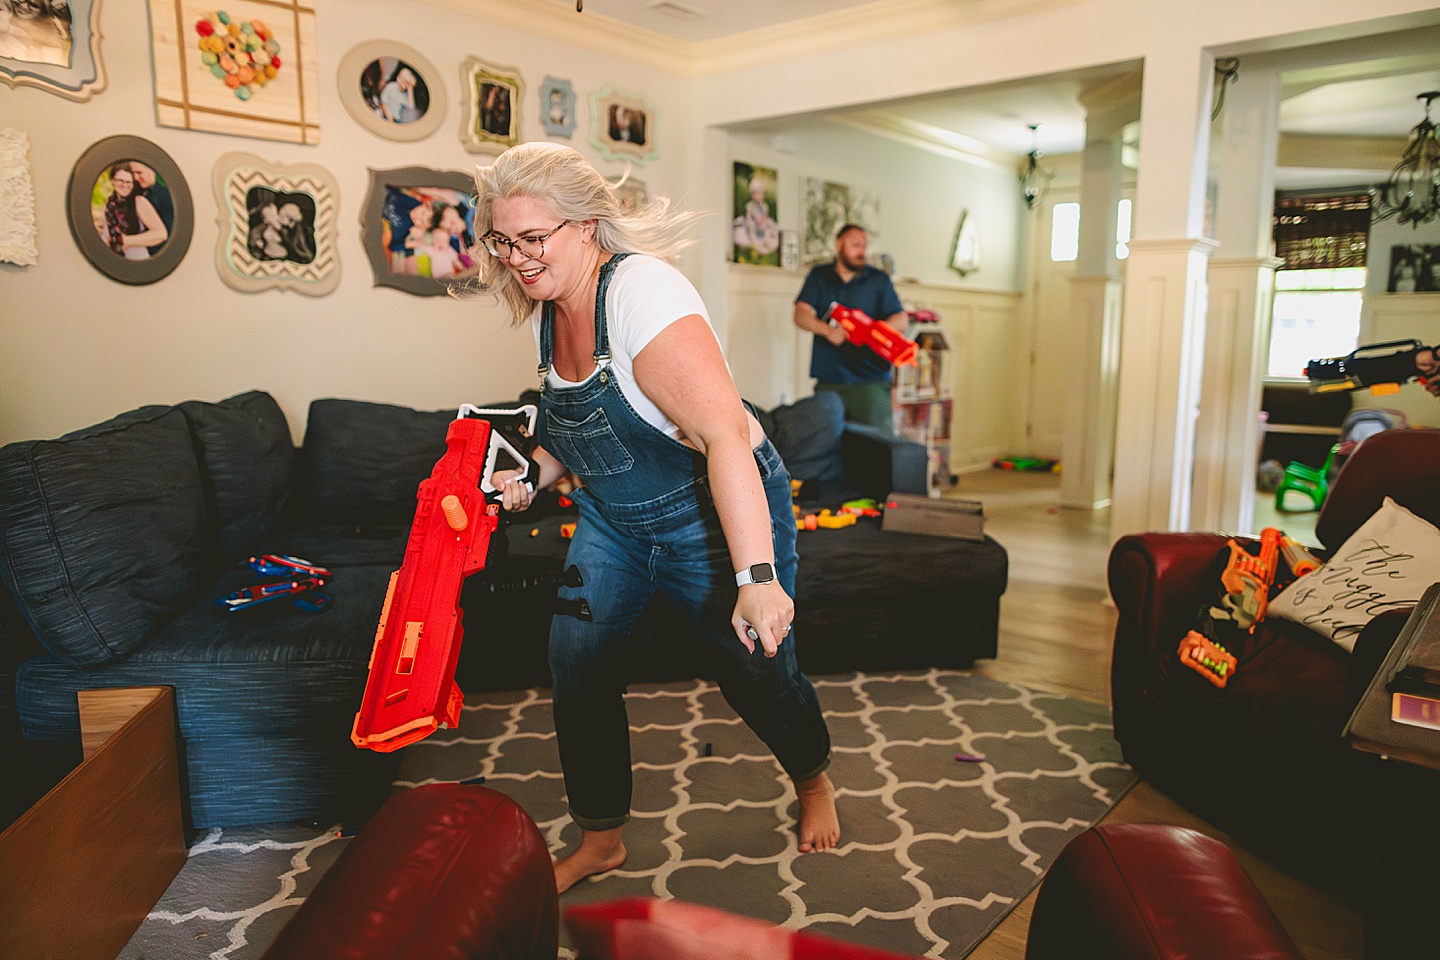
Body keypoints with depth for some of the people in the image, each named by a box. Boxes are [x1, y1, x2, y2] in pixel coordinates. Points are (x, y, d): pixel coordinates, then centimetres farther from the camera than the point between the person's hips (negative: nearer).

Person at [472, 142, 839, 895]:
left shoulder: (639, 291, -28)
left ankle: (814, 781, 41)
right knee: (576, 667, 1)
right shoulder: (544, 311, 0)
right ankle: (601, 839, 24)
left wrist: (756, 577, -43)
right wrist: (533, 476, 0)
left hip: (717, 516, -7)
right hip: (613, 522, 7)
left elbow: (726, 435, -38)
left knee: (755, 672, 7)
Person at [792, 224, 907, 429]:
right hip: (828, 380, 1)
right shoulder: (818, 277, 14)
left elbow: (901, 321, 4)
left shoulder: (879, 280, 11)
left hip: (871, 382, -1)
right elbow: (801, 315, 1)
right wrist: (827, 330, -19)